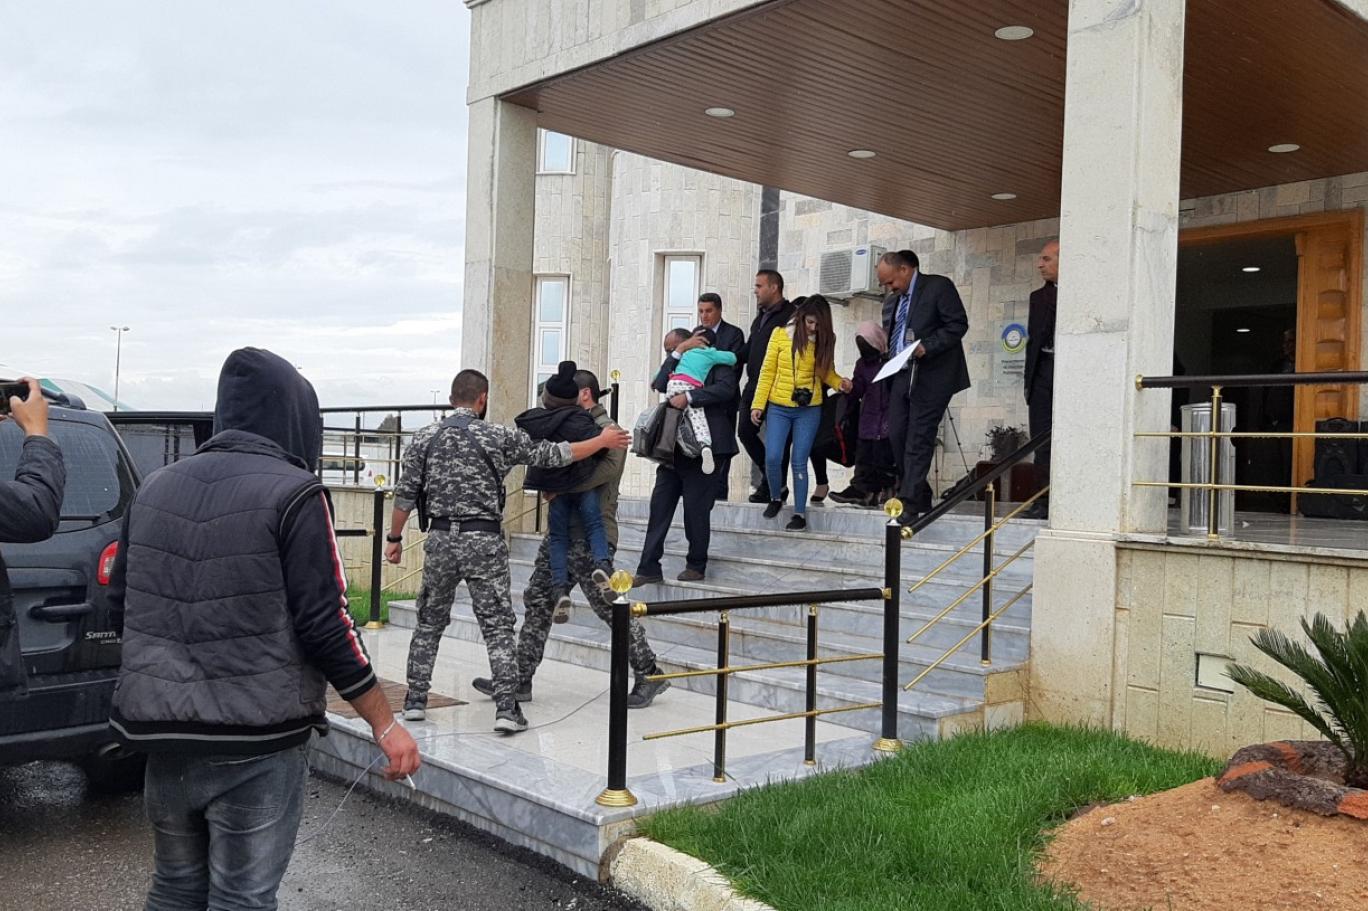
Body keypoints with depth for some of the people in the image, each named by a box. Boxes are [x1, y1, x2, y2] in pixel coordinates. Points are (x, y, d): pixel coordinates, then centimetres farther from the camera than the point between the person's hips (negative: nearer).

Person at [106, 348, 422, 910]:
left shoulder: (155, 488, 6)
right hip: (256, 742, -6)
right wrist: (386, 725, -8)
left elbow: (120, 608, 12)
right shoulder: (293, 494, -13)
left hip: (162, 733, 6)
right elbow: (325, 627, -16)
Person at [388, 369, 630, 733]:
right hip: (484, 541, -3)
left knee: (429, 623, 17)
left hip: (440, 539, 3)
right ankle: (506, 709, -3)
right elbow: (553, 455, 0)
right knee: (497, 628, 1)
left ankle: (415, 700, 20)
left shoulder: (425, 438, 4)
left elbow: (405, 495, 4)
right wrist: (603, 441, 11)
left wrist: (395, 538, 16)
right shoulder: (500, 436, -4)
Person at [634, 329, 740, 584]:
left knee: (696, 508, 0)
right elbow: (660, 384, 1)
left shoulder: (716, 362, 2)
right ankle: (649, 568, 6)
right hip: (673, 447, 6)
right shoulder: (677, 366, 19)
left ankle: (696, 566, 15)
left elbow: (726, 388, -16)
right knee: (659, 506, 3)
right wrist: (678, 353, 0)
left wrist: (689, 397, -21)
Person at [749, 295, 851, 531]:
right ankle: (776, 498, 21)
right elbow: (767, 371, 0)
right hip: (778, 408, 0)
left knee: (799, 462, 1)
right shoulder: (780, 335, -3)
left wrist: (840, 382, -14)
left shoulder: (824, 340, 1)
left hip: (809, 410, 0)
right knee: (772, 458, -6)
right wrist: (758, 404, -3)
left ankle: (800, 513, 10)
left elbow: (826, 372, 8)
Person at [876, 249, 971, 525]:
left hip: (931, 377, -7)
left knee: (918, 439, -9)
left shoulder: (939, 286, -2)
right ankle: (919, 497, 15)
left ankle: (910, 502, -9)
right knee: (897, 436, 2)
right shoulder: (891, 301, 19)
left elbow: (958, 324, -8)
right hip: (901, 377, 7)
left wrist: (927, 346, -19)